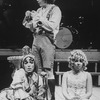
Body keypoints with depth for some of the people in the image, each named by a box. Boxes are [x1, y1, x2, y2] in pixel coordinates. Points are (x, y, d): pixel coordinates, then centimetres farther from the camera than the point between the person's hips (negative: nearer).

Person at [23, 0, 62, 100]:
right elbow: (32, 28, 20)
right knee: (38, 70, 6)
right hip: (36, 40, 6)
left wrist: (39, 18, -10)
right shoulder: (39, 10, 19)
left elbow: (52, 26, -11)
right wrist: (28, 17, 6)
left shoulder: (55, 9, 1)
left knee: (48, 71, -8)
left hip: (47, 40, -6)